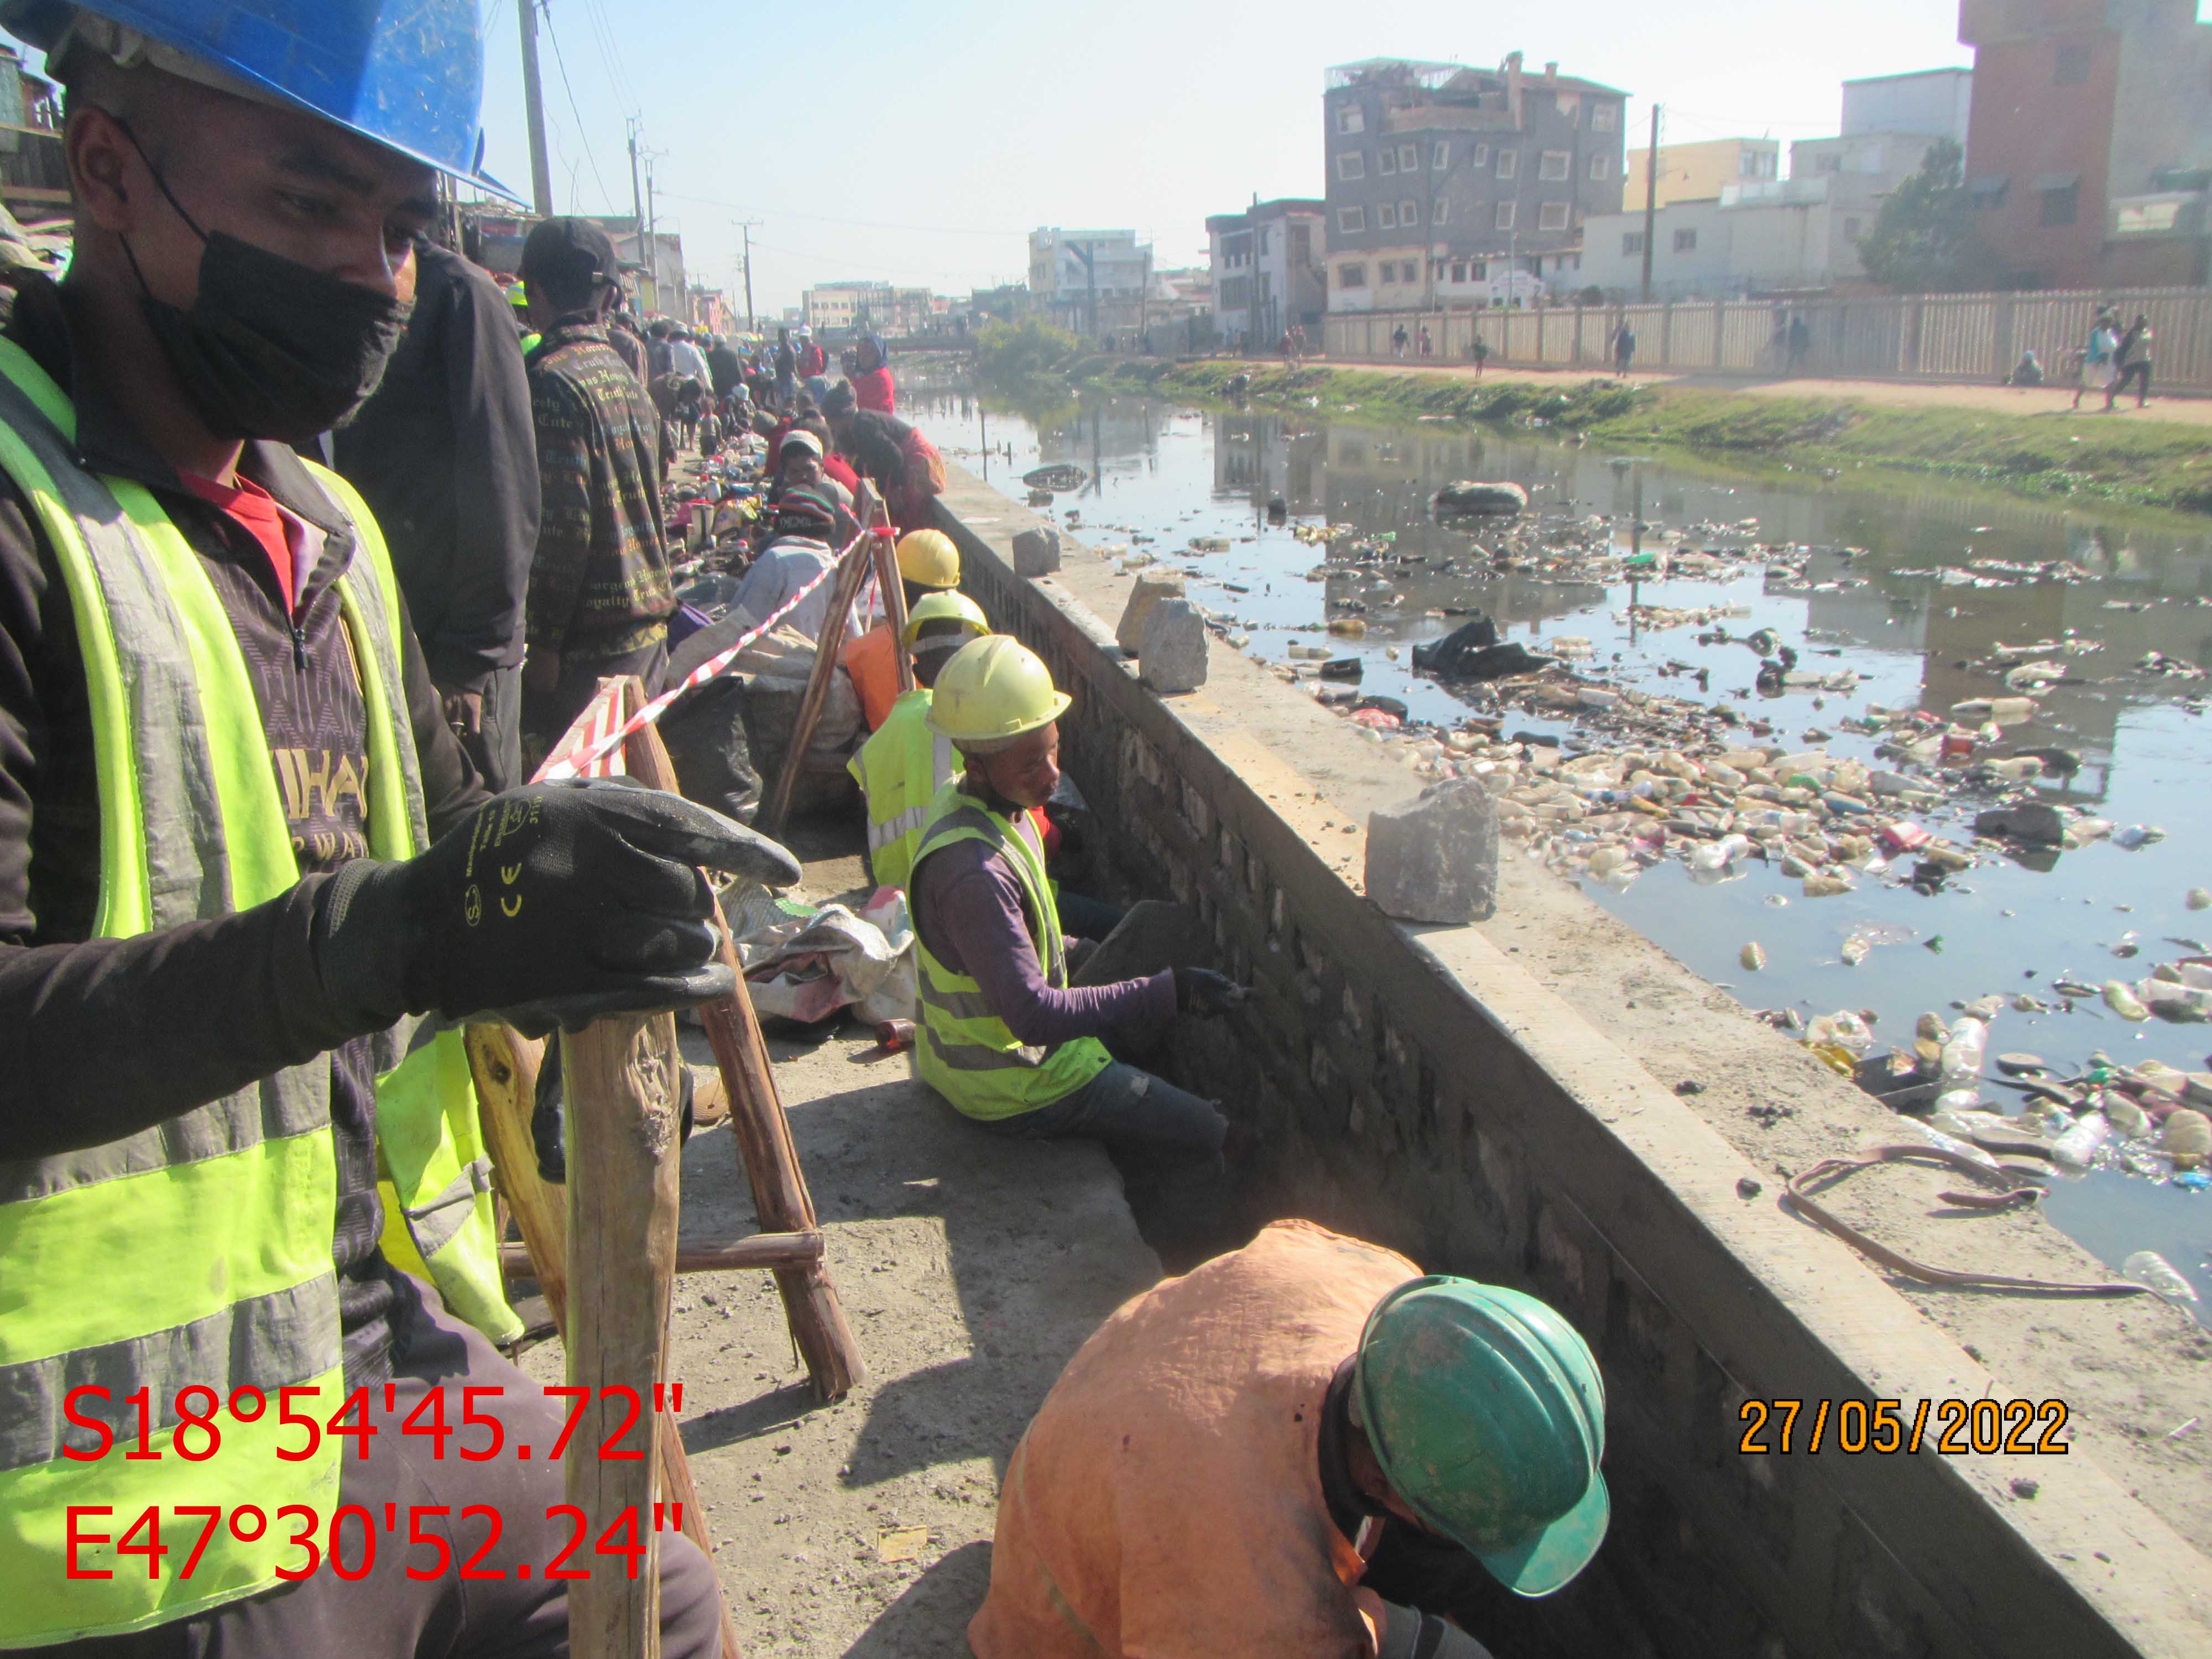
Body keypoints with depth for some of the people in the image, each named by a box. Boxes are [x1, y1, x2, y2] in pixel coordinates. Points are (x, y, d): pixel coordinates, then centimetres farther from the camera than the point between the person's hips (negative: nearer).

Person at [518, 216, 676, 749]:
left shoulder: (554, 380, -13)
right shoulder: (627, 377, 13)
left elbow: (562, 523, -19)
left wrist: (541, 641, -14)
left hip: (590, 640, -8)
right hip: (649, 627, 8)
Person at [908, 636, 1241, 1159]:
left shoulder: (978, 805, -3)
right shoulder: (974, 871, -35)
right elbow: (1032, 1015, -35)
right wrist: (1168, 994, -35)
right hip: (1013, 1085, -9)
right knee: (1215, 1136, -6)